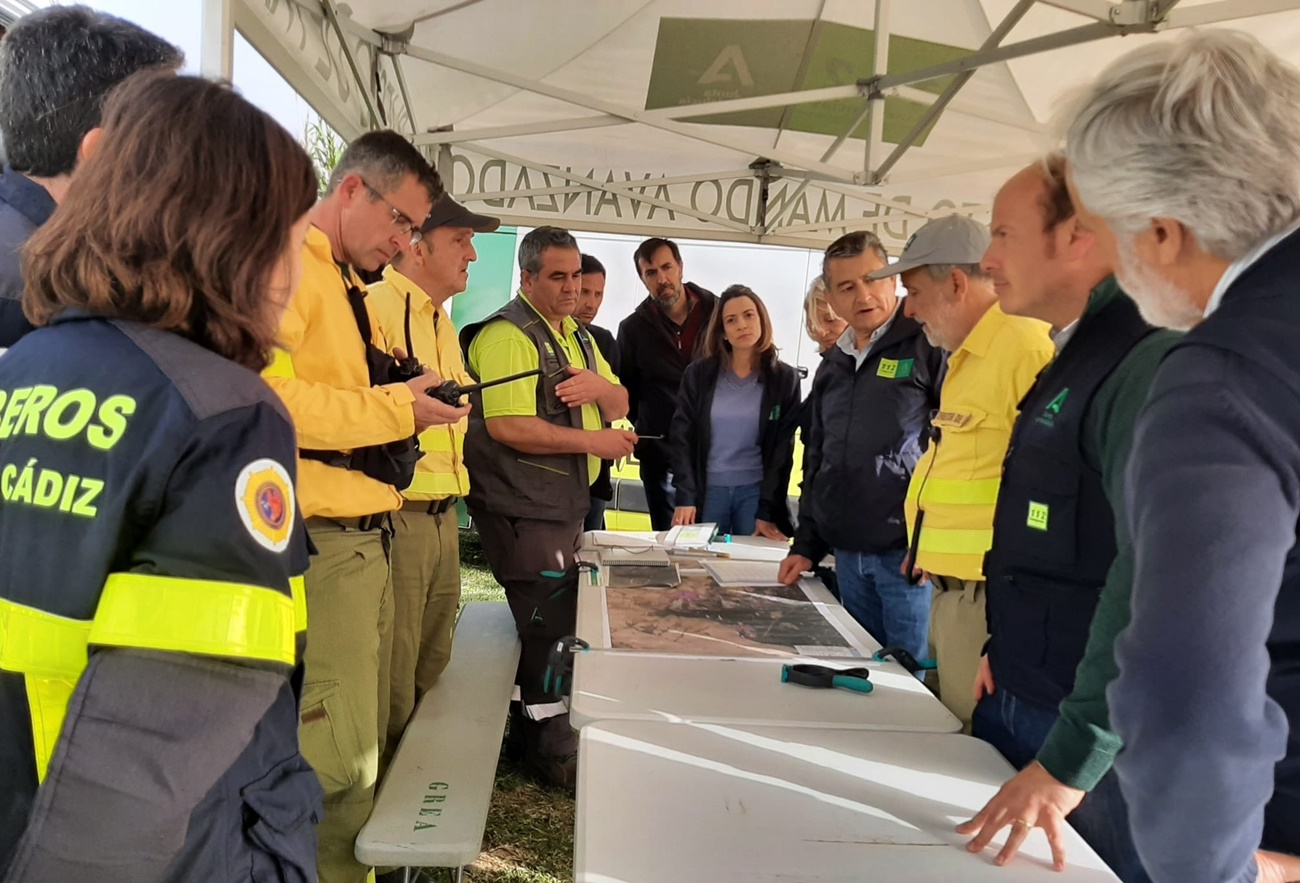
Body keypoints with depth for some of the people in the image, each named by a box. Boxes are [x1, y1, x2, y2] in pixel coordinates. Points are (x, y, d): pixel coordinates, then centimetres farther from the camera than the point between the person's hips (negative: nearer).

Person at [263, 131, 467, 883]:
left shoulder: (345, 285, 21)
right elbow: (265, 397, -24)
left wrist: (406, 402, 11)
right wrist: (393, 407, -16)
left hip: (366, 535, 10)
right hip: (319, 542, -10)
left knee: (369, 743, 17)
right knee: (337, 764, -4)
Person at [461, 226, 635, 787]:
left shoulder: (576, 336, 17)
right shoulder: (507, 335, -14)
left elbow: (618, 403, 17)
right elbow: (507, 426, -24)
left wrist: (599, 387, -7)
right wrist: (593, 441, -20)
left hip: (567, 502, 10)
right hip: (523, 506, -10)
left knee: (560, 618, 17)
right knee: (550, 625, -4)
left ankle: (530, 726, 33)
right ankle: (552, 744, 12)